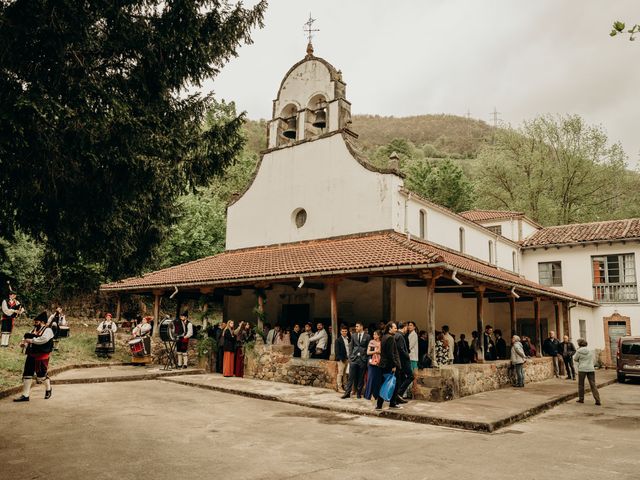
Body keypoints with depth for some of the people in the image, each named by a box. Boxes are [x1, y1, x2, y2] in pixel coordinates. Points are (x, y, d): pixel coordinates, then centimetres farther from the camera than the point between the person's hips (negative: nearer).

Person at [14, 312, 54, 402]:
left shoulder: (47, 330, -9)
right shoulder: (34, 330, 13)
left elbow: (43, 339, -26)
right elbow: (27, 337, 17)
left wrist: (31, 340, -24)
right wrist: (24, 343, -6)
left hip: (41, 357, -7)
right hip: (31, 356, 7)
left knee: (41, 376, 2)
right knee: (27, 375, 5)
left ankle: (48, 389, 30)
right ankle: (25, 395, 12)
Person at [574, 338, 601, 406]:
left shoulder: (579, 351, -7)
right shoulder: (591, 351, 4)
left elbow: (575, 359, 5)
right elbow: (593, 360, 17)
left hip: (582, 369, -3)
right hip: (591, 369, 3)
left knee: (581, 384, 11)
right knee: (593, 385, 3)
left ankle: (581, 399, 16)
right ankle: (597, 400, -2)